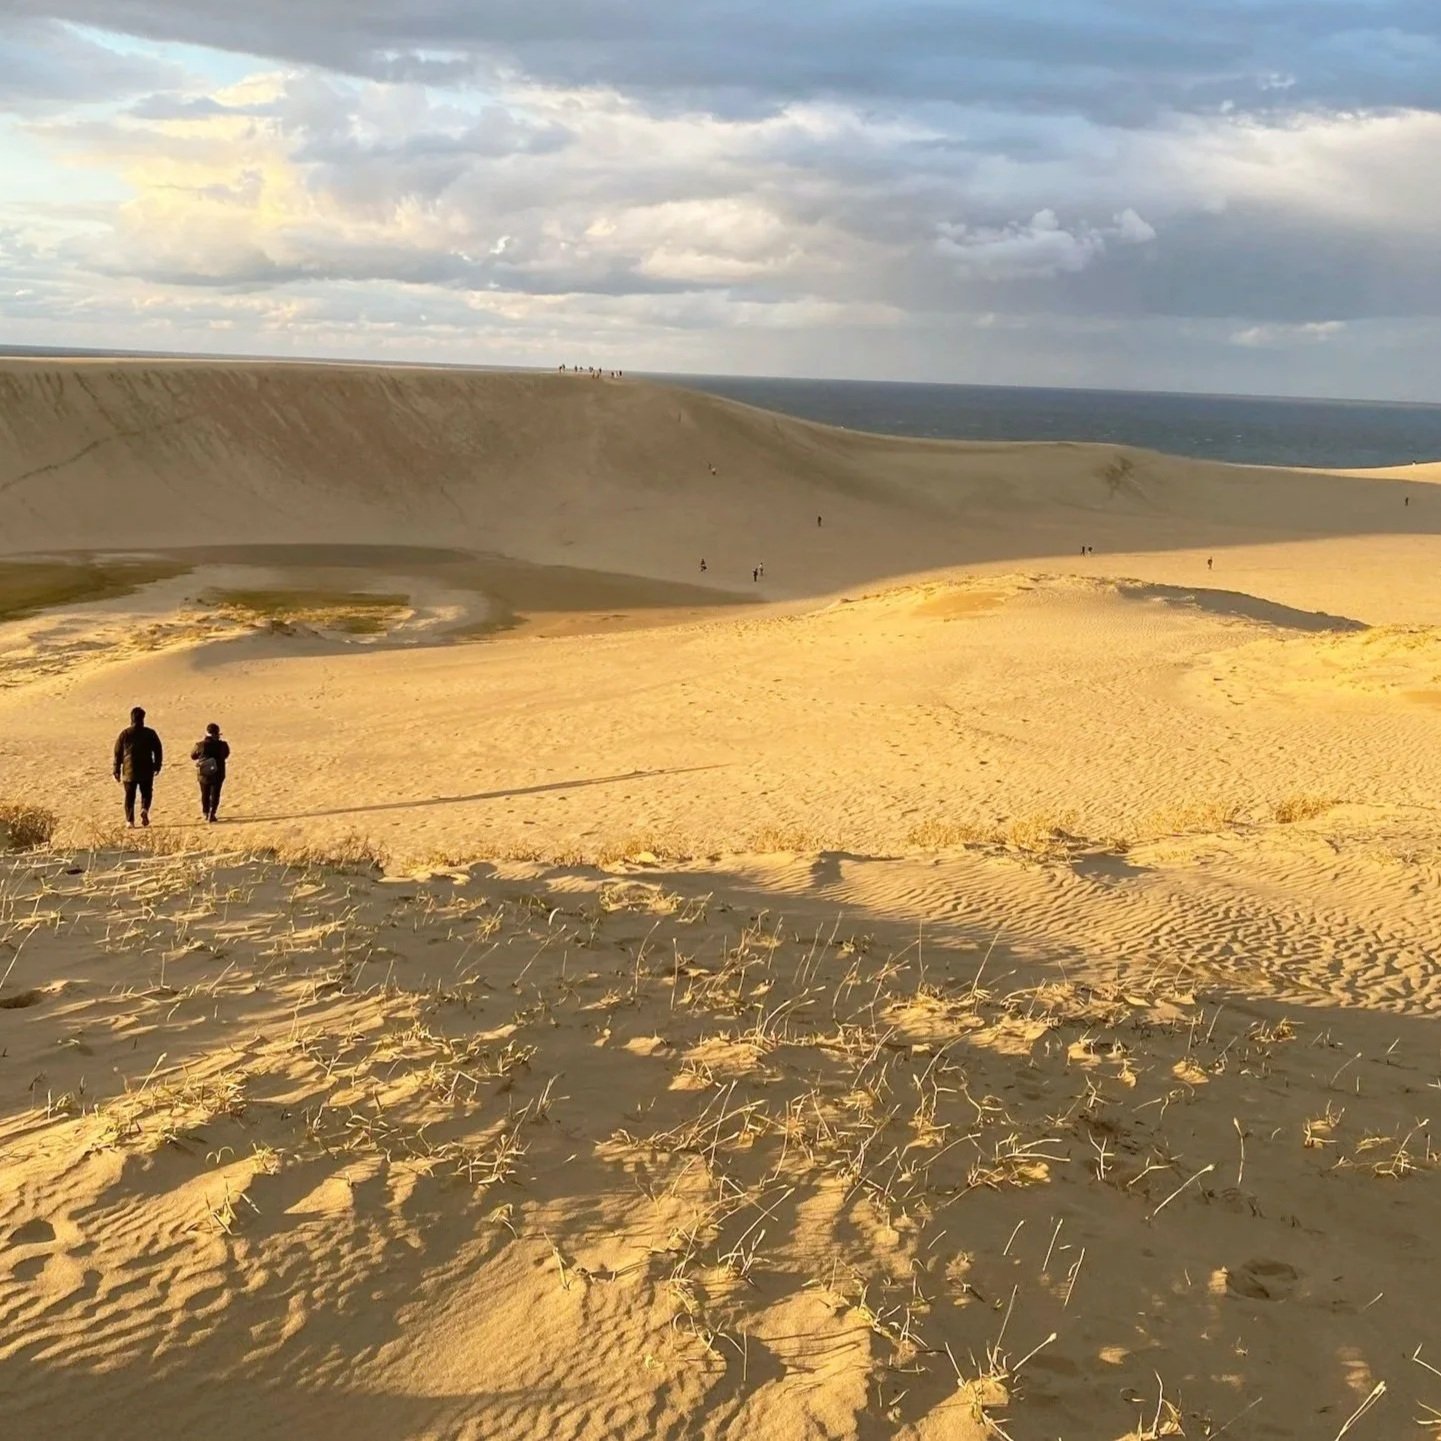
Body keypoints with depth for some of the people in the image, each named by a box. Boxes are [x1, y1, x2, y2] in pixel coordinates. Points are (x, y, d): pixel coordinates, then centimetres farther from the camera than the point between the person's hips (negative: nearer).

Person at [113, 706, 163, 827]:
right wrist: (157, 766, 13)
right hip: (146, 771, 0)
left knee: (129, 796, 8)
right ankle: (144, 810, -15)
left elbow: (118, 753, 4)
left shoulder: (124, 734, 1)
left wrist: (117, 771, 10)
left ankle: (130, 820, 3)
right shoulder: (150, 733, -1)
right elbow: (158, 750, 2)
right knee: (146, 793, 13)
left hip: (129, 771, 0)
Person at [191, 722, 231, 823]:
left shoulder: (200, 745, -14)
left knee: (205, 794, 20)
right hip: (218, 775, -1)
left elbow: (193, 756, 3)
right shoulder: (222, 745, -14)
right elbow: (226, 755, 6)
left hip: (204, 775, 1)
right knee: (215, 795, 6)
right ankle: (212, 815, -5)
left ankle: (206, 813, 33)